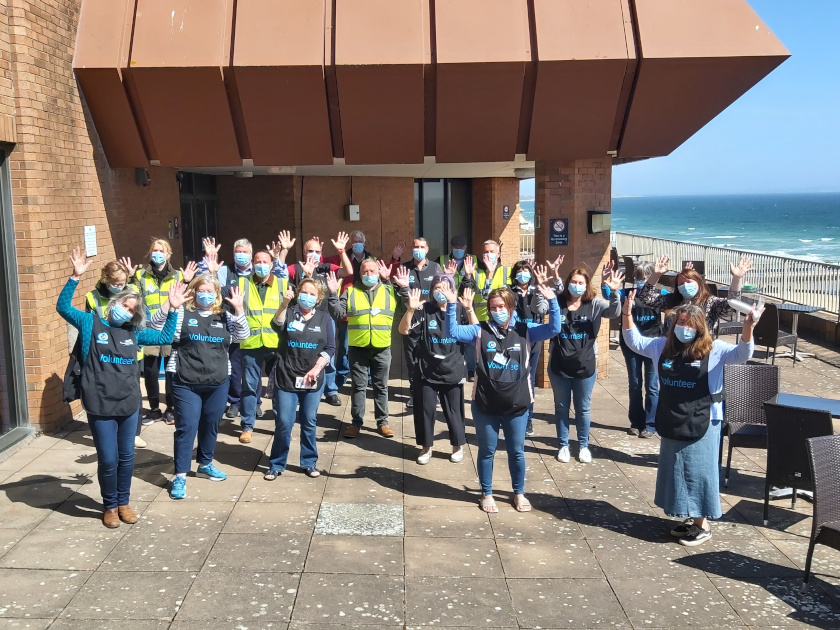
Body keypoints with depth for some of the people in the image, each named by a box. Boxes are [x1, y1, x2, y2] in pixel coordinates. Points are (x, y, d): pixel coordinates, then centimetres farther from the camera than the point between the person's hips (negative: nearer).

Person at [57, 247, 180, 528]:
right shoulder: (91, 323, 1)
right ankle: (109, 506, 23)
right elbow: (63, 307, -11)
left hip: (129, 405, 4)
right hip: (100, 407, -4)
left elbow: (166, 337, 16)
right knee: (108, 460, 2)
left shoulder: (134, 332, 11)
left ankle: (124, 502, 30)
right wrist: (75, 277, -22)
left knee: (126, 457, 12)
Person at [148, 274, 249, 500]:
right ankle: (180, 476, 5)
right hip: (186, 384, -4)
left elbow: (242, 336, -4)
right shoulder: (182, 313, -2)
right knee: (186, 428, -3)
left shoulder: (224, 316, 7)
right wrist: (168, 305, -27)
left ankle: (205, 464, 35)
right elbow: (156, 328, -12)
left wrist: (239, 310, -18)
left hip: (218, 384, 4)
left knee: (211, 426, 16)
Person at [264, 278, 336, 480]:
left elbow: (330, 348, 2)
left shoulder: (324, 317, 4)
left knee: (309, 422, 10)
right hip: (286, 377, -1)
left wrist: (316, 369, -10)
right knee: (283, 423, -1)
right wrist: (284, 304, -37)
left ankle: (309, 462, 24)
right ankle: (276, 464, 12)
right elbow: (277, 326, -23)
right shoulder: (289, 312, 0)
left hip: (313, 378, 2)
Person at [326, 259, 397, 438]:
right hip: (358, 348, 0)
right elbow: (338, 314, -2)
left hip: (382, 349, 0)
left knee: (381, 387, 9)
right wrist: (333, 294, -13)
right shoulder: (350, 292, 4)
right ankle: (356, 422, 16)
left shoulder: (390, 290, 6)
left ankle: (382, 421, 20)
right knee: (358, 387, 7)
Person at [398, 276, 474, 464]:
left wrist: (469, 309, -24)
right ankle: (426, 447, 22)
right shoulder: (424, 309, -3)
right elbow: (403, 330, -10)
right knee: (426, 409, 5)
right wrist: (411, 309, -25)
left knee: (453, 409, 10)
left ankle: (458, 446, 28)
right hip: (427, 370, 0)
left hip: (453, 370, 0)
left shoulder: (459, 309, -1)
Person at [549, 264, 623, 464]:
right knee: (561, 407, 14)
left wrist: (614, 292, -38)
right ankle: (563, 445, 28)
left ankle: (583, 446, 30)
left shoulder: (594, 304, -5)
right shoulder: (557, 303, -5)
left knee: (583, 409, 14)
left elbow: (615, 312, -19)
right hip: (559, 367, 0)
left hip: (585, 367, 0)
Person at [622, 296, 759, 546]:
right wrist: (627, 314, -4)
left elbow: (742, 354, -22)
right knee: (675, 470, 15)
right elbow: (634, 342, 10)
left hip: (701, 425, -6)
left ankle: (702, 525, 17)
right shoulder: (663, 346, 4)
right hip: (672, 423, 6)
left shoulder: (713, 350, -10)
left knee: (698, 471, 2)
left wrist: (748, 328, -40)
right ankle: (690, 518, 32)